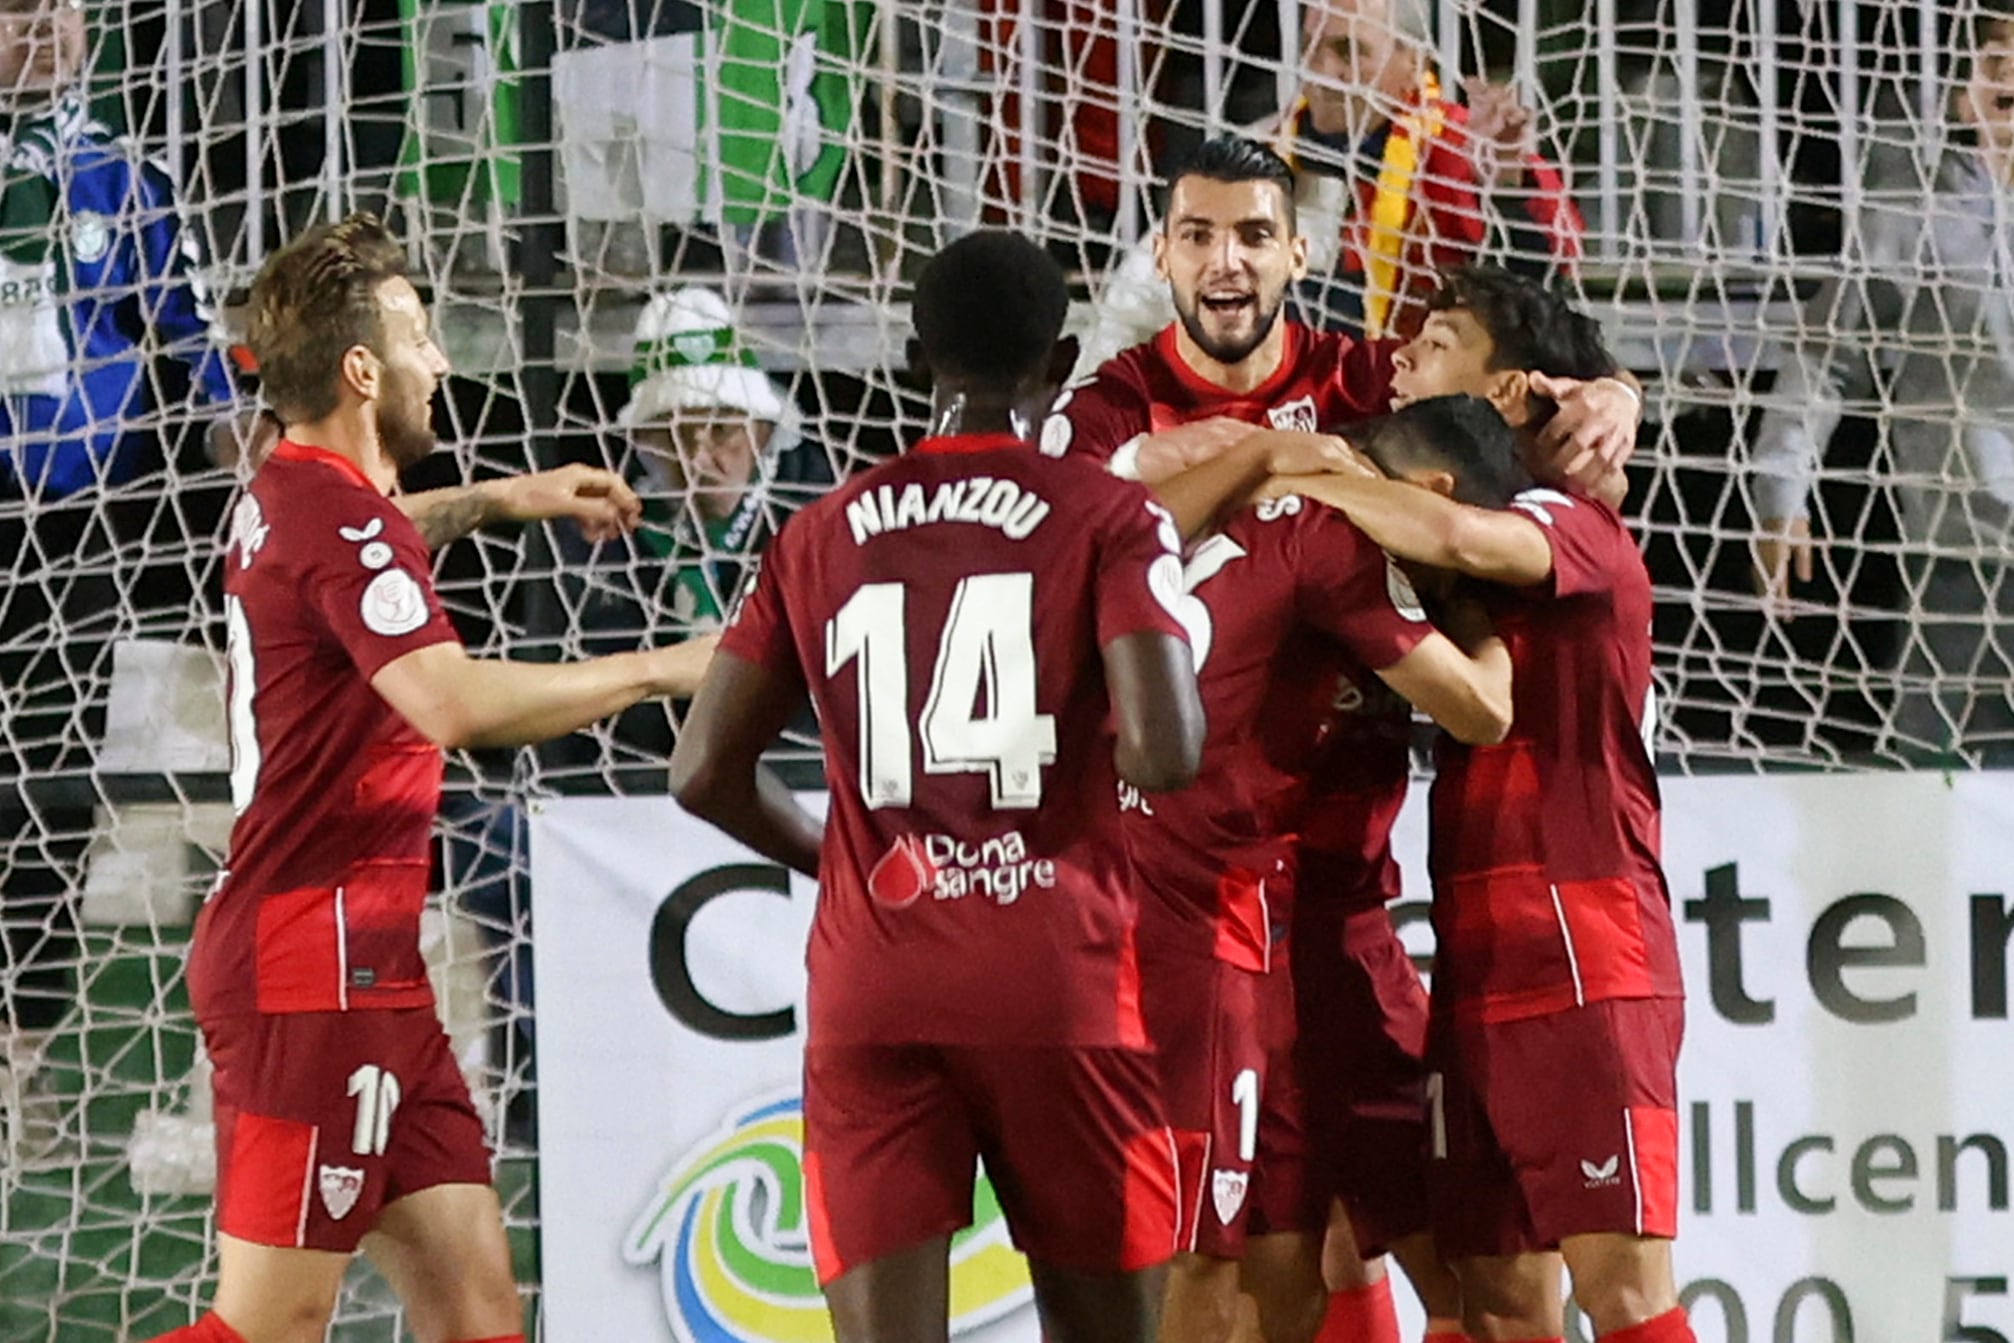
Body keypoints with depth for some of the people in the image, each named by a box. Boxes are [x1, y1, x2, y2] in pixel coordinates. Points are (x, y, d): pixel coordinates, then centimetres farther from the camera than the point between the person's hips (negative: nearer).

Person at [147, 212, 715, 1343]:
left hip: (363, 966, 10)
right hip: (319, 960, -10)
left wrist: (493, 500, 41)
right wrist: (661, 670, -22)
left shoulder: (283, 498, 15)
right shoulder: (337, 515, -15)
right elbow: (453, 701, -31)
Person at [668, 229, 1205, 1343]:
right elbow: (1162, 754, -13)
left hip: (869, 999, 2)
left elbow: (706, 773, 9)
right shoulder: (1110, 520, 0)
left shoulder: (821, 536, 10)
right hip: (1058, 990, -2)